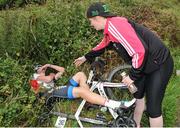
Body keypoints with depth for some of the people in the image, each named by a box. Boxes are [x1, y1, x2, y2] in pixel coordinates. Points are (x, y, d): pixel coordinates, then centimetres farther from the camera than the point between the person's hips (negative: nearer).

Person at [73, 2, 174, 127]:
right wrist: (85, 57, 37)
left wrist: (132, 76, -18)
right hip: (146, 63, 10)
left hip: (159, 64, -10)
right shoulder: (110, 28, 7)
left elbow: (139, 51, -30)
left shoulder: (114, 25, -25)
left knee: (153, 107, -5)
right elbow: (102, 46, 28)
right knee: (138, 95, 21)